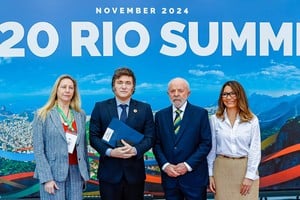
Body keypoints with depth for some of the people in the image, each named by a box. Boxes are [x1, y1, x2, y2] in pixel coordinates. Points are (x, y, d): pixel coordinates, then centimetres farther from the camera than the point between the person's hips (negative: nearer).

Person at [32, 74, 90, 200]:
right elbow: (38, 149, -7)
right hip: (53, 173, -3)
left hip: (75, 172, 4)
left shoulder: (80, 115, 9)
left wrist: (85, 172, 9)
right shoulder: (43, 115, -3)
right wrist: (47, 178, -14)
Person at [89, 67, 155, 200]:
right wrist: (110, 151, -16)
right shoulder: (100, 107, 4)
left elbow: (150, 137, 2)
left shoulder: (145, 109, 6)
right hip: (109, 172, -1)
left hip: (135, 172, 1)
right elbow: (93, 136, 1)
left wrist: (135, 150, -17)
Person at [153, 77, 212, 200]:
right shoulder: (160, 115, 7)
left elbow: (206, 143, -5)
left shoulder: (200, 113, -1)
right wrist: (165, 165, -9)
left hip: (194, 176, -2)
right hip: (169, 176, 2)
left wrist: (188, 165, -13)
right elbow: (157, 144, 6)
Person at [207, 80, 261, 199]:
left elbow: (255, 149, -3)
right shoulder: (215, 119, 0)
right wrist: (210, 174, 1)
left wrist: (250, 176, -9)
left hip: (245, 167, -1)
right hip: (222, 168, 1)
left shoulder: (252, 120, -3)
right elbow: (211, 148, 3)